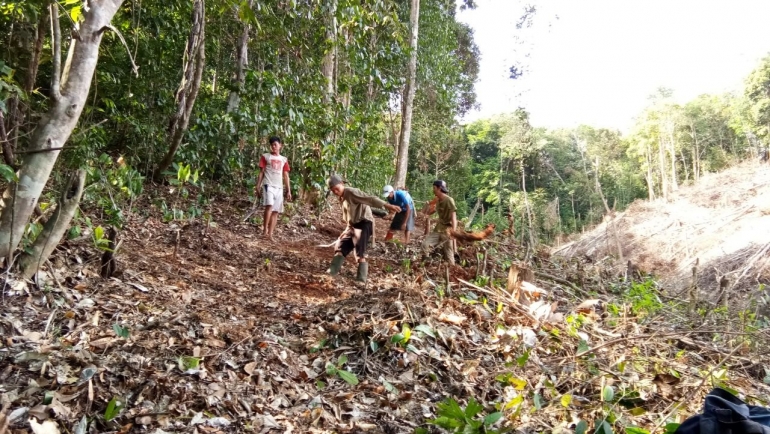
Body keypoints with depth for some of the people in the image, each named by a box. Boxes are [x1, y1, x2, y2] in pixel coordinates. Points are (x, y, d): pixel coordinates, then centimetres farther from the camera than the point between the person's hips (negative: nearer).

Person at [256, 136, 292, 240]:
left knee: (276, 211, 0)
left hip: (279, 188, 4)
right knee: (269, 206, -25)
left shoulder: (284, 159, 16)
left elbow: (286, 176, 16)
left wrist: (289, 191, 10)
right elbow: (261, 172, 5)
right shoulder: (265, 156, 8)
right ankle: (265, 229, -15)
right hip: (268, 185, -4)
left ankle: (270, 234, 2)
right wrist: (258, 186, -4)